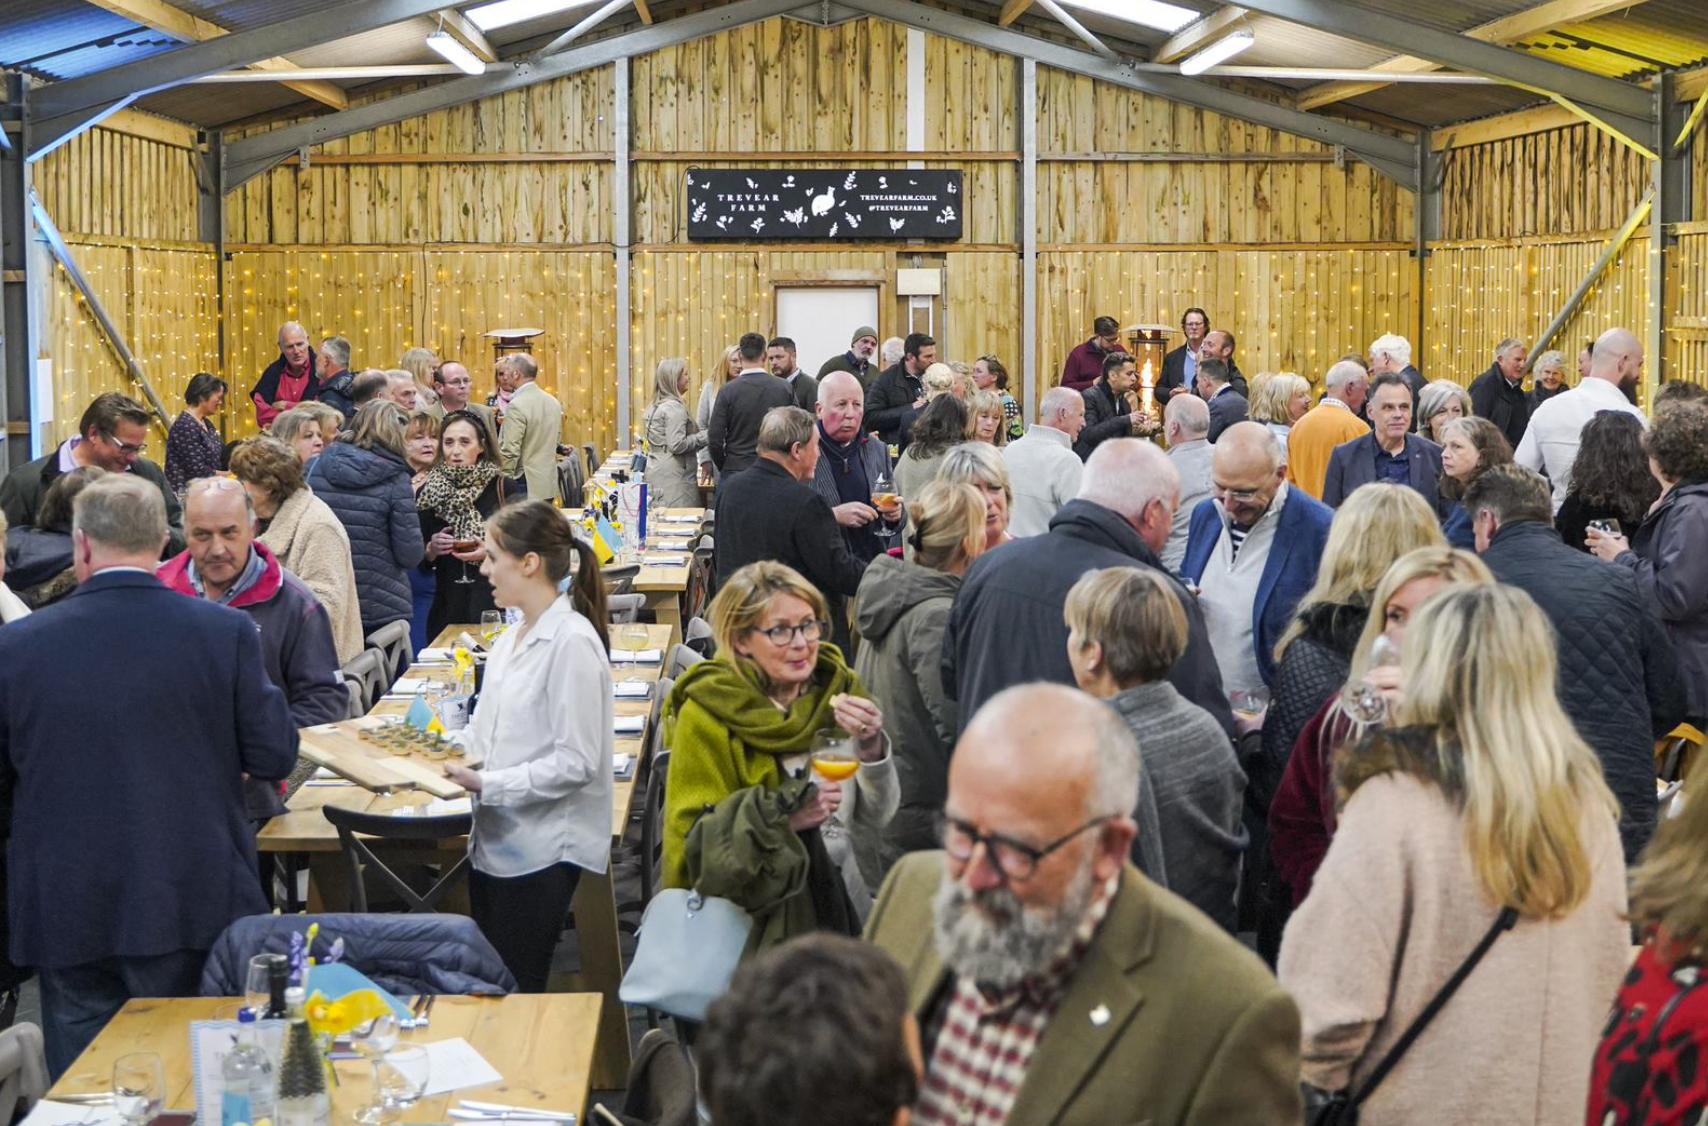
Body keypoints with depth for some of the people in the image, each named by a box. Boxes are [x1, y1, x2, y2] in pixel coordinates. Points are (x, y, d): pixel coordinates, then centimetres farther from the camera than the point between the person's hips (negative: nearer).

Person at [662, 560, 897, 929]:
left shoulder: (837, 687, 5)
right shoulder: (707, 714, -6)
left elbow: (871, 826, 5)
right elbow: (693, 842, -7)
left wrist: (870, 748, -12)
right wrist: (782, 816, -20)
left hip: (838, 907, 5)